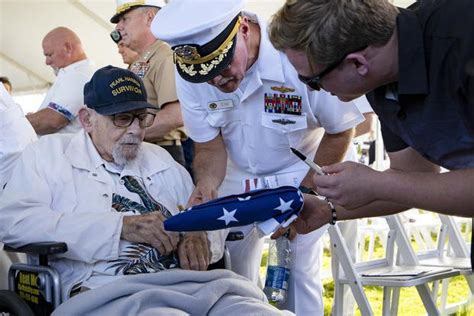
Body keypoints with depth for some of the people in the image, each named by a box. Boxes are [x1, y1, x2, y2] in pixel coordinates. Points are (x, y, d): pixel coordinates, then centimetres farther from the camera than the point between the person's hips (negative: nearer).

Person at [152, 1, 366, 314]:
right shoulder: (188, 73, -18)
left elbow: (340, 132, -14)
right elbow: (209, 147, -9)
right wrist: (206, 184, -30)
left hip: (301, 176, -3)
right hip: (238, 179, 3)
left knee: (300, 276, -6)